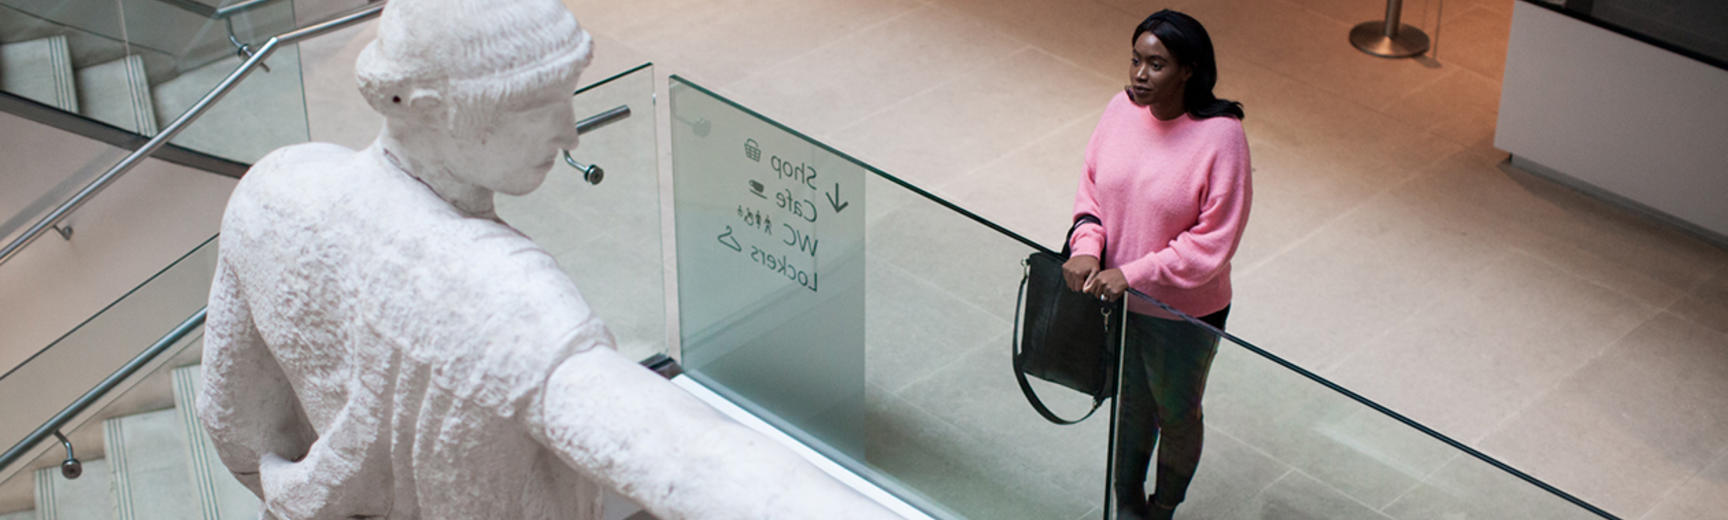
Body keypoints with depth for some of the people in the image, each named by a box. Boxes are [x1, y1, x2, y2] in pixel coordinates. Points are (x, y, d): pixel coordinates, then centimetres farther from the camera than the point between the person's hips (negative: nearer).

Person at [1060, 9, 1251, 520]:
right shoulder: (1122, 109, -10)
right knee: (1130, 403, 25)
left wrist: (1133, 275, -26)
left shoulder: (1220, 137, -26)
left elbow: (1213, 242, -23)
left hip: (1182, 312, -4)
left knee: (1177, 415, 20)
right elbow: (1092, 186, 3)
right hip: (1114, 295, 5)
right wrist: (1087, 247, -15)